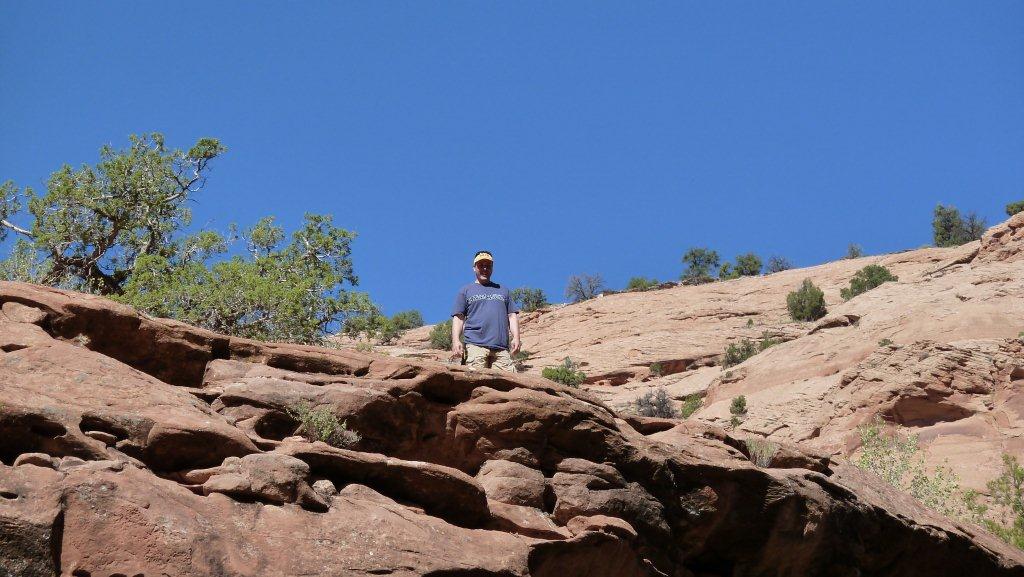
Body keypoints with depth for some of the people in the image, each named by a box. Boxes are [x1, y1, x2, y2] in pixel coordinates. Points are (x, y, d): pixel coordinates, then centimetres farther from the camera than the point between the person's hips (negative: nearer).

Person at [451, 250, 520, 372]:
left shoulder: (503, 290, 27)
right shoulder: (466, 291, 18)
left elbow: (512, 315, 20)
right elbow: (458, 318, 9)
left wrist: (516, 338, 4)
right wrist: (456, 341, -6)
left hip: (502, 347, 3)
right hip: (476, 345, -3)